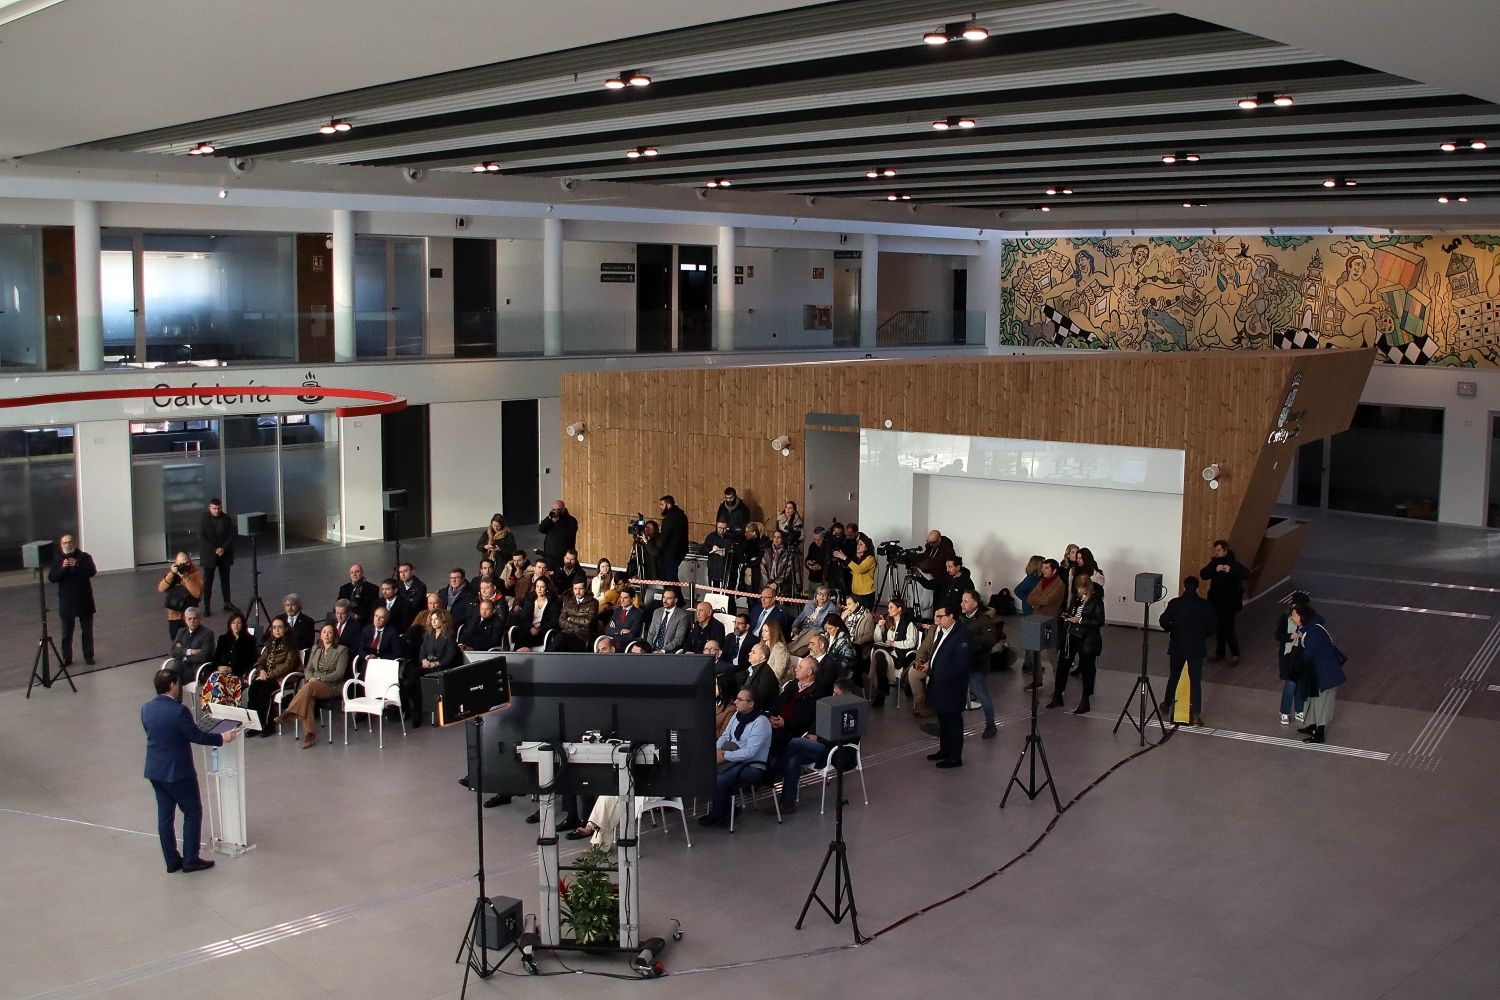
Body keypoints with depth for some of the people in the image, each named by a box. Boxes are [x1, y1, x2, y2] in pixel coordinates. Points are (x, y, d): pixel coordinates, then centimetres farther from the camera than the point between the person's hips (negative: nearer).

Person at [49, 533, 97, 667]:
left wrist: (77, 565, -26)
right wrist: (63, 568, -22)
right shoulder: (57, 559, 4)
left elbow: (92, 572, -14)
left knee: (87, 630, 7)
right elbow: (52, 578, -6)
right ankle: (66, 658, 11)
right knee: (67, 632, 4)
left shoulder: (84, 557, -1)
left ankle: (88, 656, 17)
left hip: (84, 600, 0)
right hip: (66, 602, 1)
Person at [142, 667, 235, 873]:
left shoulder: (146, 709, 1)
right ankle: (190, 860, 11)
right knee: (193, 813, 8)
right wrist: (222, 738, -2)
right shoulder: (179, 711, -22)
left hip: (155, 770, 7)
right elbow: (197, 736, -16)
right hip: (177, 771, -7)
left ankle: (172, 861, 20)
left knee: (165, 815, 13)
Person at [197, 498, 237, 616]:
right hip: (209, 555, -3)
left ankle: (227, 602, 23)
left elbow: (233, 534, -1)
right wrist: (214, 550, -17)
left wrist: (223, 548, -13)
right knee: (208, 581, -3)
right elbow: (202, 537, -10)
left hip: (225, 553, 3)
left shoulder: (227, 519, 0)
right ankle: (207, 606, -1)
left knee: (225, 578, 12)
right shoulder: (204, 520, -6)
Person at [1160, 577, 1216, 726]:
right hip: (1197, 648, -1)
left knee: (1174, 677, 19)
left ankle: (1167, 706, 33)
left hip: (1178, 647, 1)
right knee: (1195, 680, 2)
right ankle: (1196, 714, -3)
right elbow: (1211, 628, -6)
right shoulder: (1206, 606, -9)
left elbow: (1163, 621, -6)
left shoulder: (1174, 603, -8)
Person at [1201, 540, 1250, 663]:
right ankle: (1219, 652, 23)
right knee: (1218, 627, 10)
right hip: (1216, 601, 5)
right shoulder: (1214, 563, 4)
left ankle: (1235, 654, 8)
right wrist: (1215, 569, -26)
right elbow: (1203, 574, -8)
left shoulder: (1234, 563, -10)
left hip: (1230, 602, -5)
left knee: (1229, 627, -6)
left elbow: (1247, 574, -23)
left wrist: (1231, 570, -36)